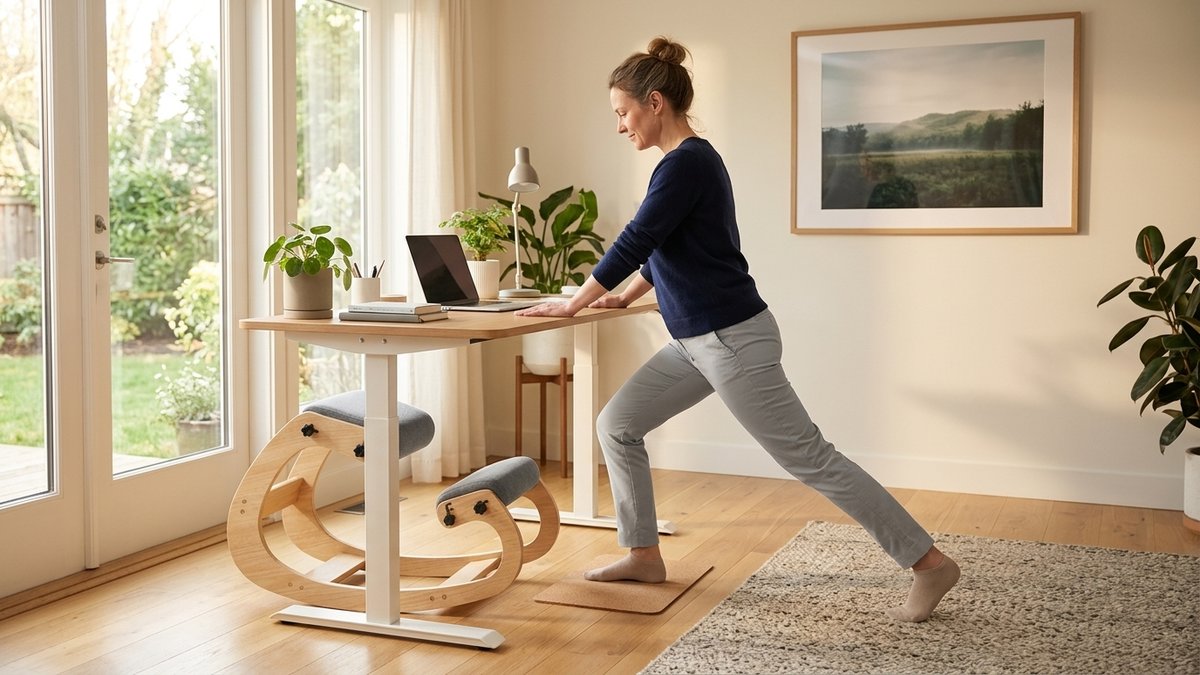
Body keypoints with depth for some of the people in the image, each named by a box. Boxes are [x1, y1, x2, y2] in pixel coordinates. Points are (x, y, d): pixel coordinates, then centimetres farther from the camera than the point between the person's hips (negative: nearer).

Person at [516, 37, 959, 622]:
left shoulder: (686, 163, -17)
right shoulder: (690, 159, 13)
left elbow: (634, 242, -17)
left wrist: (572, 304, -6)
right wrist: (625, 296, 30)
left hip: (732, 339, -10)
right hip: (697, 341, 10)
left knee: (808, 458, -5)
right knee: (616, 425, 10)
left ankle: (929, 563, 4)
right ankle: (644, 555, 19)